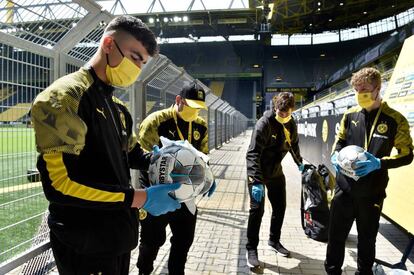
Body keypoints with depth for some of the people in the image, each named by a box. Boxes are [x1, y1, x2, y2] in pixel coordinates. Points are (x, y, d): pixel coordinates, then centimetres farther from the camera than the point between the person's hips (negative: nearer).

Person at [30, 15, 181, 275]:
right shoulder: (64, 96, -18)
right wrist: (141, 198, -24)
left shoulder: (117, 107, 11)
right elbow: (59, 183, -26)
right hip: (85, 245, -8)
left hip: (118, 235, 9)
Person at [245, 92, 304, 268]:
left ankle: (274, 241, 34)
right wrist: (257, 182, -37)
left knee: (280, 207, 13)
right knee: (257, 209, -6)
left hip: (276, 171, 7)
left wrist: (300, 163, 30)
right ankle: (251, 249, 9)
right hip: (258, 172, -6)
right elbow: (253, 154, -29)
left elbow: (294, 145, 19)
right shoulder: (264, 124, -22)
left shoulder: (291, 124, -2)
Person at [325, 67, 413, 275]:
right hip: (345, 188, 2)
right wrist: (336, 155, -8)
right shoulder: (350, 115, 2)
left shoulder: (395, 119, -8)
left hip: (372, 192, -2)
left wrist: (379, 163, -21)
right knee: (336, 235, 12)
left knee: (367, 239, 16)